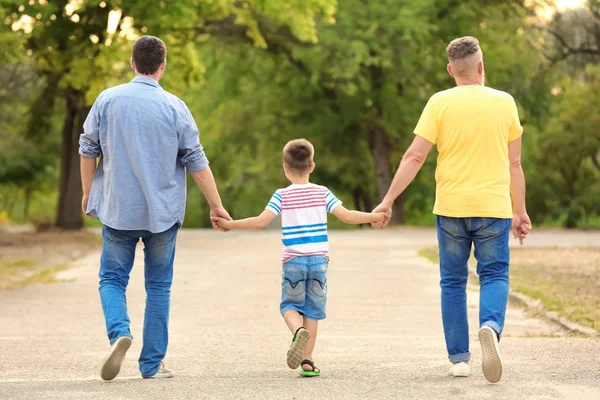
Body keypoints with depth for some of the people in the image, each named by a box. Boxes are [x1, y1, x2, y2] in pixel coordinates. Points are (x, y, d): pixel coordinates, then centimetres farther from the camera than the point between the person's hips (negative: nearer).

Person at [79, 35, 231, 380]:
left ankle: (119, 333, -19)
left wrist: (88, 193, 18)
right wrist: (216, 205, 5)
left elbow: (88, 150, 4)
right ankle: (152, 363, 11)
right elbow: (197, 162, -4)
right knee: (159, 286, 9)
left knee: (112, 279, 9)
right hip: (162, 212, 0)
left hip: (118, 210, 0)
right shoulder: (174, 107, -5)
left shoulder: (108, 100, -1)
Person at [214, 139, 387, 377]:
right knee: (313, 310, 7)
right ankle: (307, 361, 3)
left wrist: (229, 224, 0)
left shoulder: (282, 196, -1)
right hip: (319, 259, 2)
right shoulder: (322, 193, 4)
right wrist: (374, 217, 10)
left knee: (290, 304, 12)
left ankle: (298, 331, -21)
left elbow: (261, 222, -9)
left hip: (293, 261, -1)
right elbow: (347, 216, -2)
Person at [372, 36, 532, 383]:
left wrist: (388, 201, -1)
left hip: (451, 208, 0)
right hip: (494, 207, 0)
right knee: (495, 275, 5)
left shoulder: (440, 103, -2)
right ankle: (491, 326, -26)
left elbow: (415, 156, -7)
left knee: (453, 281, 10)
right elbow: (514, 163, 7)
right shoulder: (504, 102, 2)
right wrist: (520, 211, 15)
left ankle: (460, 358, 11)